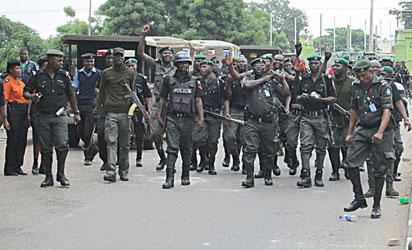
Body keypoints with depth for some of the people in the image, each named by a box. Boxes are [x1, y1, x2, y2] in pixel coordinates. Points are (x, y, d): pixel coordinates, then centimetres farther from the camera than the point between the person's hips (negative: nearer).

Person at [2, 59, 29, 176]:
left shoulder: (20, 82, 17)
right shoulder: (7, 82, -8)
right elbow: (4, 101, -13)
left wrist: (28, 116, 21)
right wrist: (5, 119, -20)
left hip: (23, 114, 8)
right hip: (13, 113, -8)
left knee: (22, 141, 8)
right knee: (12, 141, -6)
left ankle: (17, 166, 16)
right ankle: (9, 168, 0)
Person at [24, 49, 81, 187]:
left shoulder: (64, 75, 9)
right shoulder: (38, 76, 3)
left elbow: (71, 95, 17)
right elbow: (26, 92, 8)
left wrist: (76, 112, 19)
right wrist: (31, 96, -15)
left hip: (59, 116, 0)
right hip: (43, 117, 0)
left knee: (62, 145, -12)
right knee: (45, 148, 4)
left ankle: (61, 174, 3)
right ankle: (48, 177, 14)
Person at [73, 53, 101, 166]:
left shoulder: (98, 73, 2)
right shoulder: (79, 74, 10)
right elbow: (74, 90, 11)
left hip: (92, 104, -4)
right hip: (80, 104, 4)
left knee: (88, 131, -9)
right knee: (81, 132, 6)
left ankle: (88, 156, 2)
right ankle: (94, 148, 28)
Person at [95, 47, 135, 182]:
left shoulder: (131, 73, 11)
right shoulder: (106, 73, 12)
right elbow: (101, 92, 16)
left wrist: (131, 96, -3)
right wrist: (97, 108, 11)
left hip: (126, 112, 1)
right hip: (111, 112, -1)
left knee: (125, 144, 4)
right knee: (111, 142, -10)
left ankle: (123, 172, 12)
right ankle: (111, 171, -15)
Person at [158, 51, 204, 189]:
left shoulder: (194, 81, 10)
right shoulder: (169, 80, 9)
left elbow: (198, 101, 7)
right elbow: (162, 99, 11)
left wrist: (201, 118, -1)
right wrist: (159, 116, 4)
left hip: (188, 119, 1)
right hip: (172, 118, -1)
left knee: (186, 149, 10)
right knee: (172, 148, -10)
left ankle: (185, 176, 23)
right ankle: (170, 178, -14)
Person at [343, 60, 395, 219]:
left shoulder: (383, 86, -9)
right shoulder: (356, 87, 9)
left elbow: (387, 111, -18)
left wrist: (380, 132, -31)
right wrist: (350, 133, 17)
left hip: (380, 130, -5)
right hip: (362, 129, 5)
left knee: (379, 169, 0)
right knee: (351, 162, -6)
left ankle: (376, 206, 10)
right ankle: (359, 198, 8)